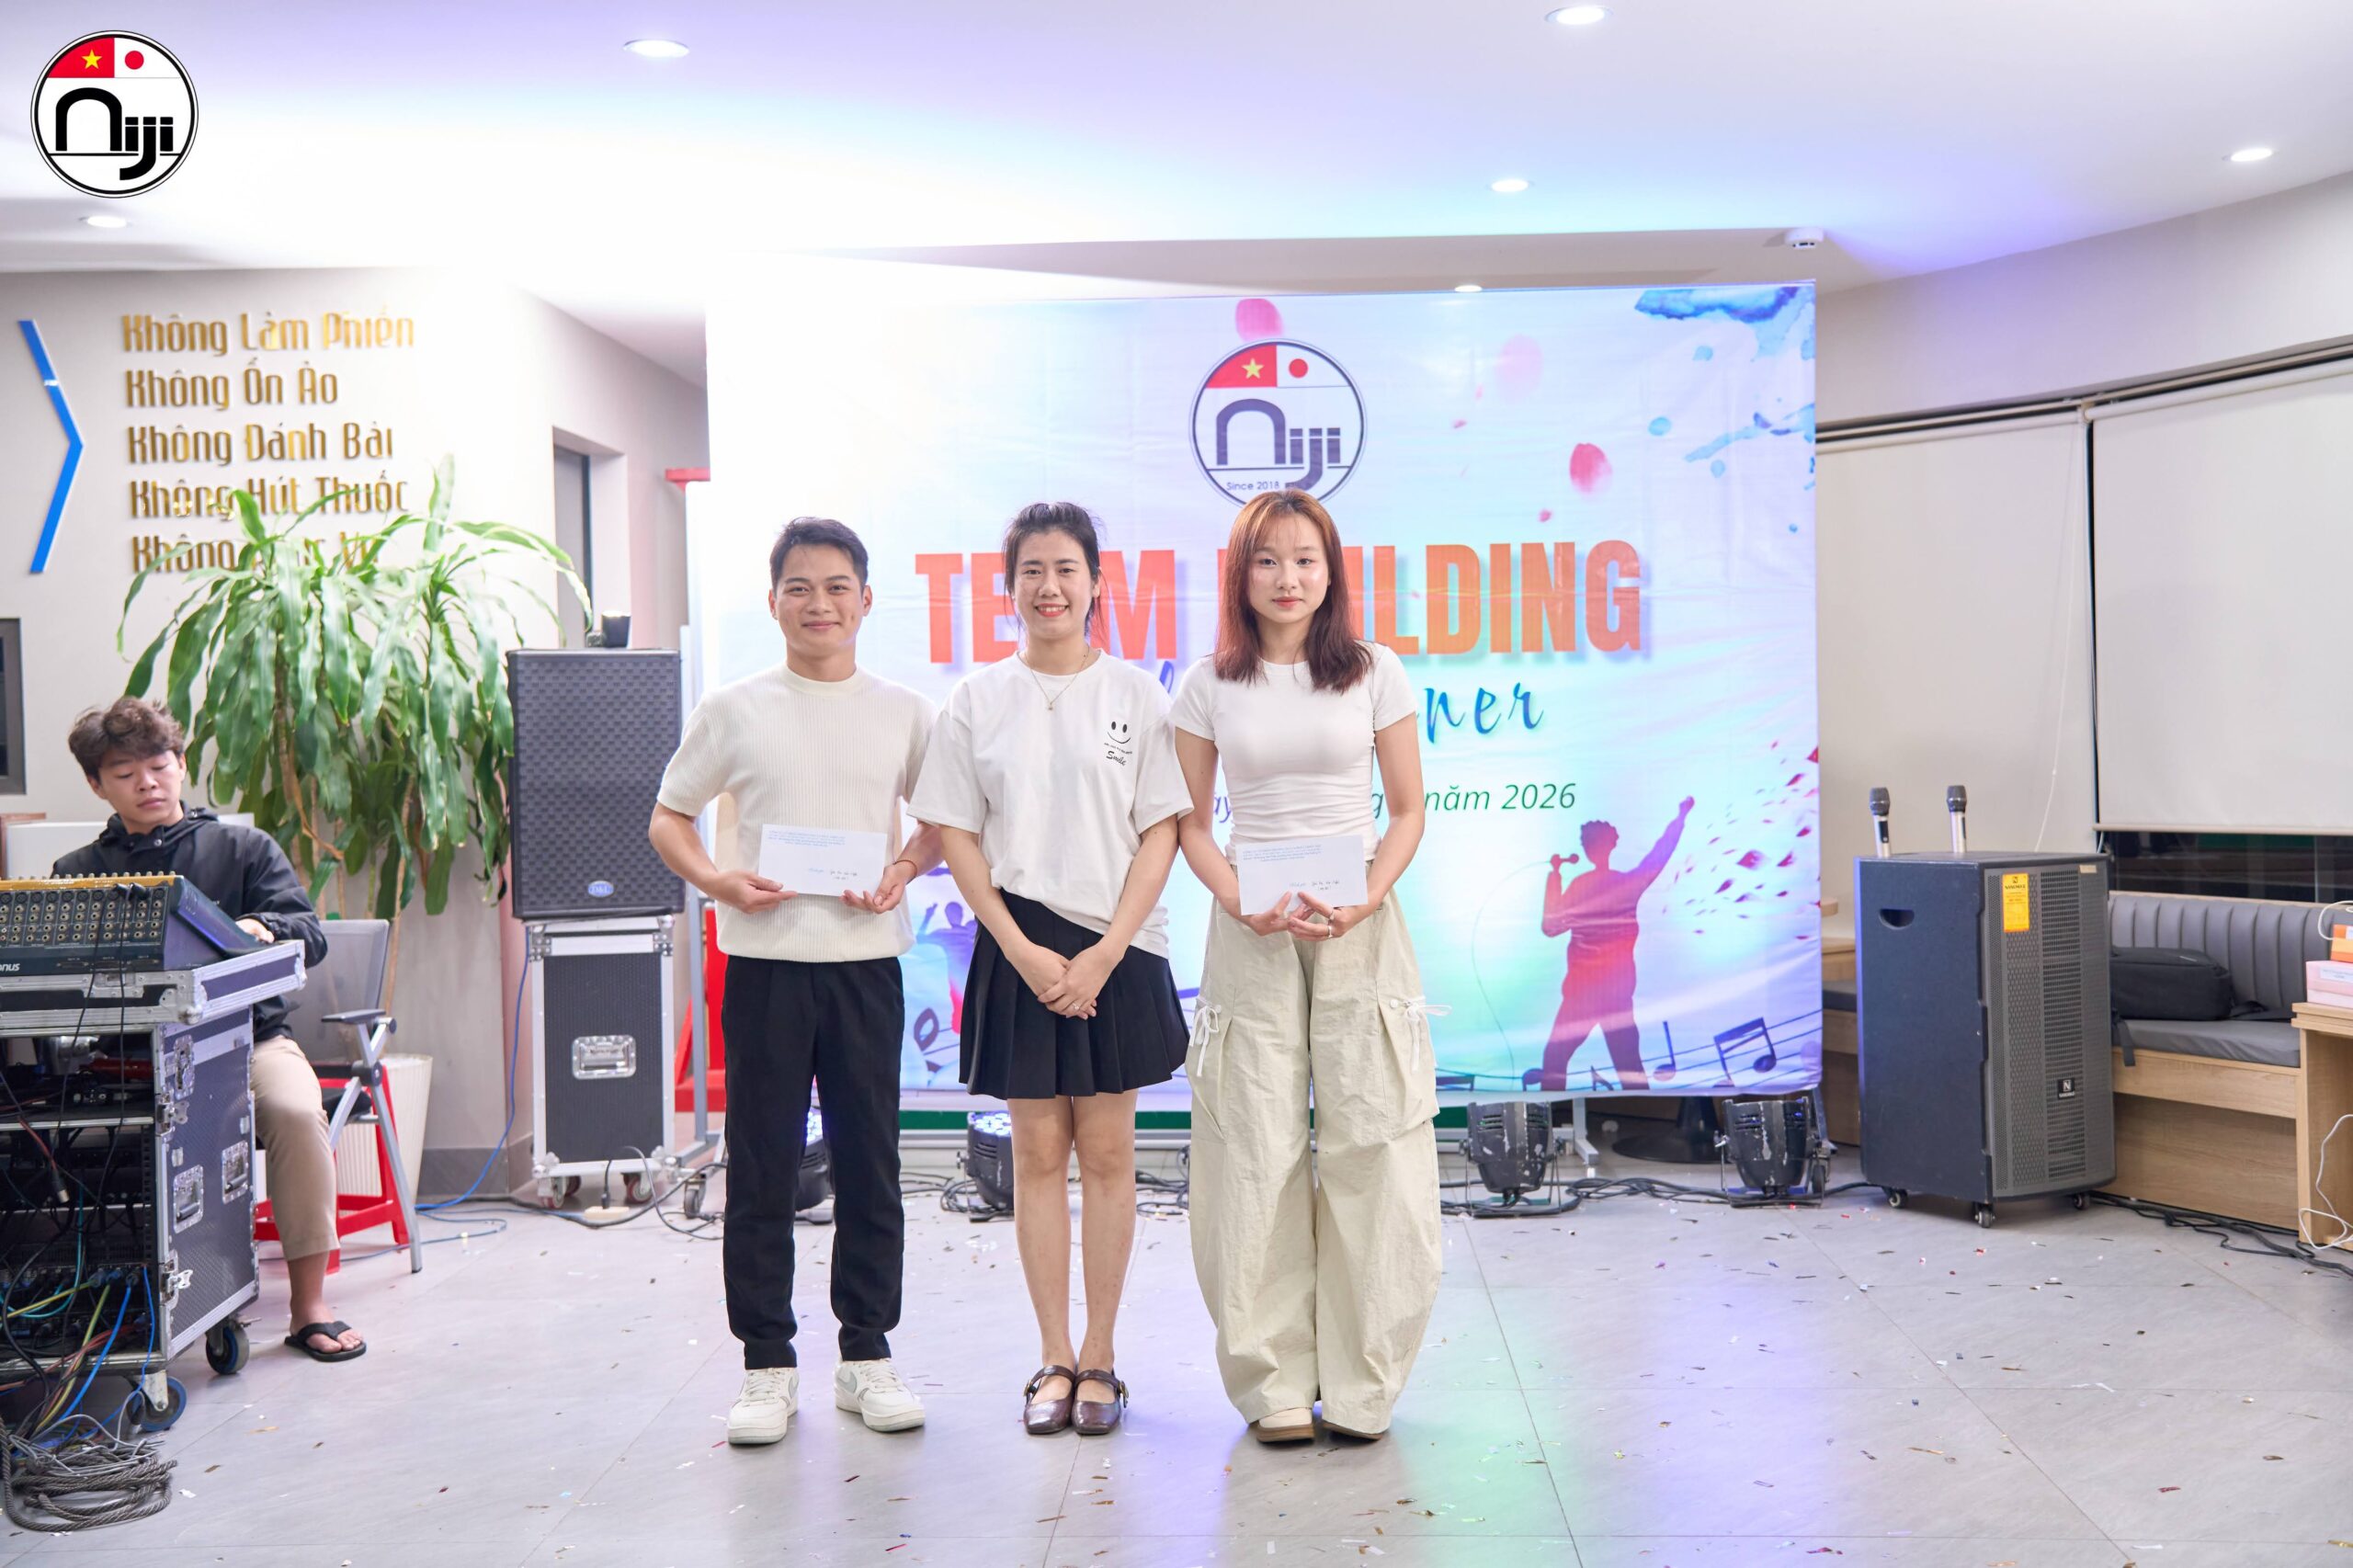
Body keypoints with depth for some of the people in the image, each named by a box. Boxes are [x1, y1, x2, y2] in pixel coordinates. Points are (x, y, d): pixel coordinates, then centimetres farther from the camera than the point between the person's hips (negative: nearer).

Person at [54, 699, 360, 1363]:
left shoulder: (245, 848, 13)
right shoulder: (78, 872, 17)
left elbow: (310, 932, 1)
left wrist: (260, 928, -22)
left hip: (248, 1033, -1)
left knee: (296, 1111, -32)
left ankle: (308, 1304, -22)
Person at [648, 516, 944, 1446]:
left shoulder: (902, 713, 6)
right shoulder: (734, 710, 3)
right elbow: (668, 819, 9)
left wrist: (904, 870, -5)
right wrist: (715, 880, -10)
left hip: (866, 958, 1)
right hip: (763, 960, -1)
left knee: (870, 1162, 7)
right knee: (760, 1167, 3)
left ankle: (867, 1353, 19)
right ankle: (767, 1363, 14)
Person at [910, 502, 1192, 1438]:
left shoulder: (1136, 695, 2)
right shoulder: (976, 700, 4)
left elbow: (1160, 834, -1)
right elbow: (958, 836, 3)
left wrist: (1105, 954, -10)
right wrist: (1022, 950, -7)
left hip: (1117, 952, 0)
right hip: (1018, 950, 1)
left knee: (1107, 1153, 3)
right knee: (1038, 1153, 5)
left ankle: (1099, 1359, 14)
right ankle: (1054, 1359, 14)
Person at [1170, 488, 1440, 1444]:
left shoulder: (1374, 674, 4)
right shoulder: (1209, 686, 5)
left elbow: (1408, 809, 6)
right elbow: (1190, 821, 8)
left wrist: (1363, 901, -10)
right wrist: (1241, 903, -9)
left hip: (1359, 927, 0)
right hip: (1250, 932, 0)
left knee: (1370, 1145, -2)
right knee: (1254, 1152, 0)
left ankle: (1359, 1385, 10)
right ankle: (1275, 1385, 12)